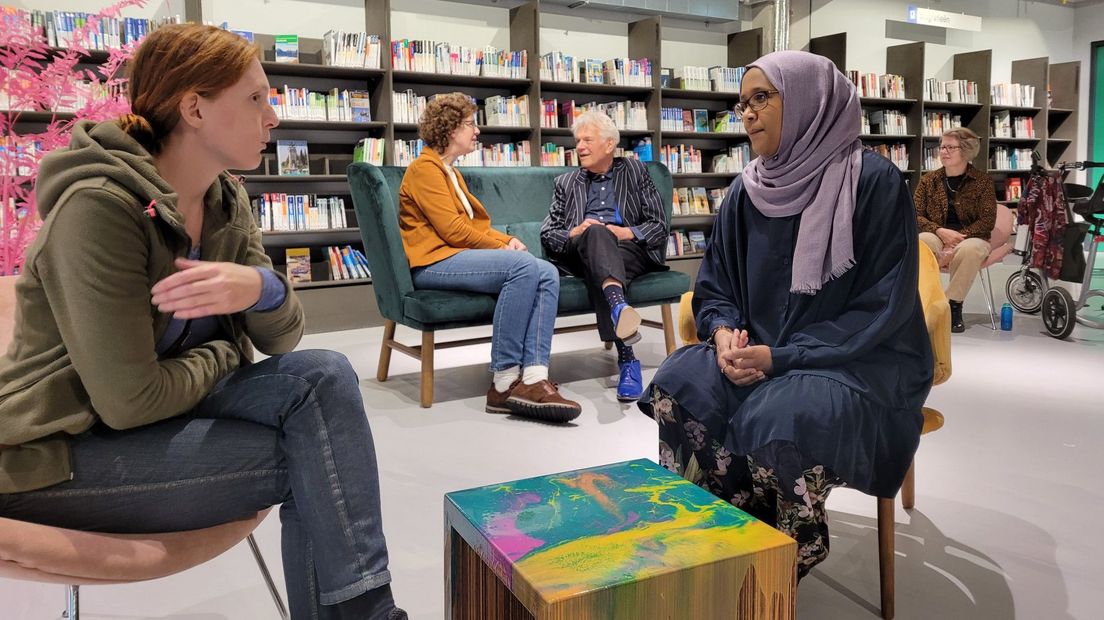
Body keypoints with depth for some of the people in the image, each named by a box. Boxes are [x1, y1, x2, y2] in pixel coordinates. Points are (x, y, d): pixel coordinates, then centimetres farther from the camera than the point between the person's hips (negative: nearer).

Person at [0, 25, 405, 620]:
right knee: (310, 459, -19)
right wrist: (222, 354, -8)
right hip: (60, 450, -6)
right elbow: (131, 400, -26)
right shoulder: (99, 208, -24)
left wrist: (261, 288, -27)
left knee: (324, 376, -16)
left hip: (164, 406, 7)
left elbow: (282, 338, -4)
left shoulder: (226, 198, 0)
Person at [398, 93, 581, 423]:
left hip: (458, 254, 9)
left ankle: (533, 378, -31)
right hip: (434, 261, -9)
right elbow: (451, 228, -13)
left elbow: (475, 223, 22)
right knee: (525, 266, -30)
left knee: (547, 274, -17)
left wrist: (507, 240, 3)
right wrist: (500, 247, -6)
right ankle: (504, 382, -27)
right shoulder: (425, 168, -2)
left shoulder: (450, 172, 27)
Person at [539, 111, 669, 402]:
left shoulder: (635, 171, 21)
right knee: (596, 232, -37)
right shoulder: (565, 183, 27)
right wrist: (573, 233, -8)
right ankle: (619, 304, -65)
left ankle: (626, 358, -52)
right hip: (582, 254, 0)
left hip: (630, 250, 0)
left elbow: (659, 226, 10)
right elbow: (547, 234, 14)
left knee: (597, 270, -37)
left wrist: (628, 232, -10)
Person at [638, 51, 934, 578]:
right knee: (677, 387, -22)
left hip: (860, 362, -5)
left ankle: (790, 556, -5)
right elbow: (713, 286, 11)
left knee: (779, 417, -35)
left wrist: (780, 356, -22)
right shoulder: (747, 192, 5)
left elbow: (883, 307, -15)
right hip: (761, 353, 5)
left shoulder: (874, 182, -12)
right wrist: (724, 332, -13)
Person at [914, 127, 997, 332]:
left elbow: (988, 220, -3)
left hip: (971, 238, -1)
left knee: (970, 249, -39)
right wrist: (940, 232, -14)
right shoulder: (928, 180, 10)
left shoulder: (982, 181, 4)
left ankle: (953, 305, -26)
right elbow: (916, 215, 4)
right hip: (937, 236, 2)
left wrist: (959, 236, -18)